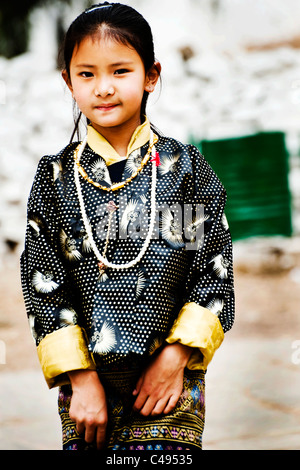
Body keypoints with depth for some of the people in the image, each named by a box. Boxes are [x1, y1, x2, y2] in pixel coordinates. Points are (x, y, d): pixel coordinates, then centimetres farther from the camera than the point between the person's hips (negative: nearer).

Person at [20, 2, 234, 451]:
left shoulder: (185, 168, 1)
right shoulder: (56, 178, 3)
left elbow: (214, 267, 0)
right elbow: (44, 284, 1)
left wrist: (177, 356, -9)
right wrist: (80, 378, -5)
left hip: (169, 380, -1)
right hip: (87, 382, 1)